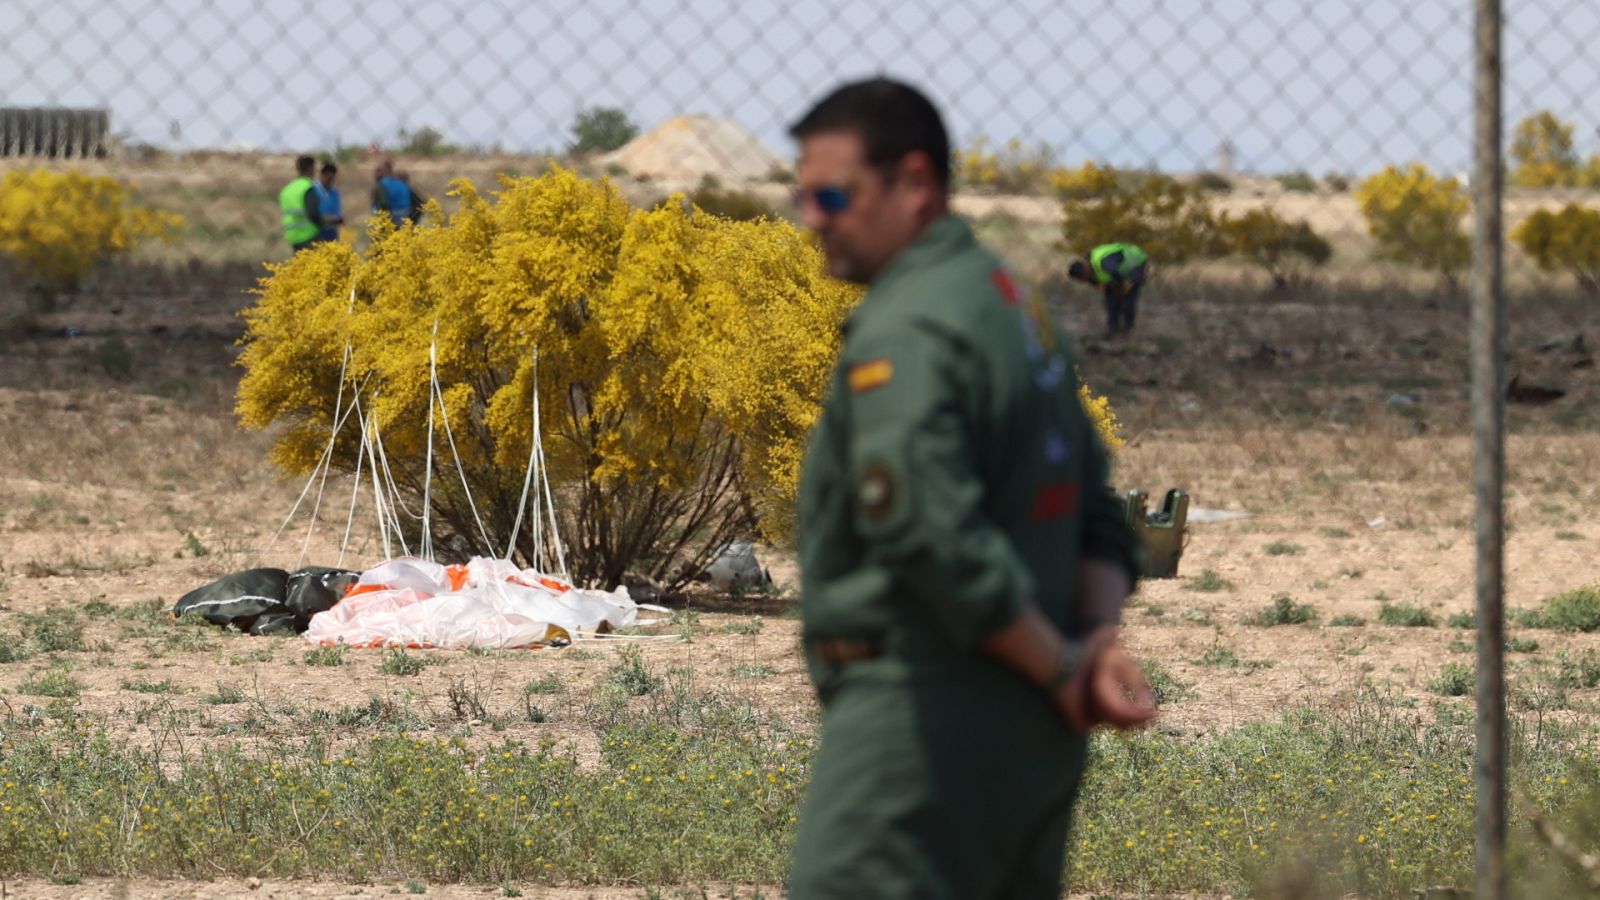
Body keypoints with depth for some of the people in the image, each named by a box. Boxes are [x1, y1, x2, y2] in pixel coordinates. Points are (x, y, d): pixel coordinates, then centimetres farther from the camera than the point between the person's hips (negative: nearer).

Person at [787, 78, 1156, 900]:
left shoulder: (904, 331, -14)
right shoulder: (1019, 309, 17)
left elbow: (936, 538, -24)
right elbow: (1098, 516, 17)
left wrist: (1061, 670, -13)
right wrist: (1099, 641, 1)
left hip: (926, 714, -10)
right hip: (1029, 734, 10)